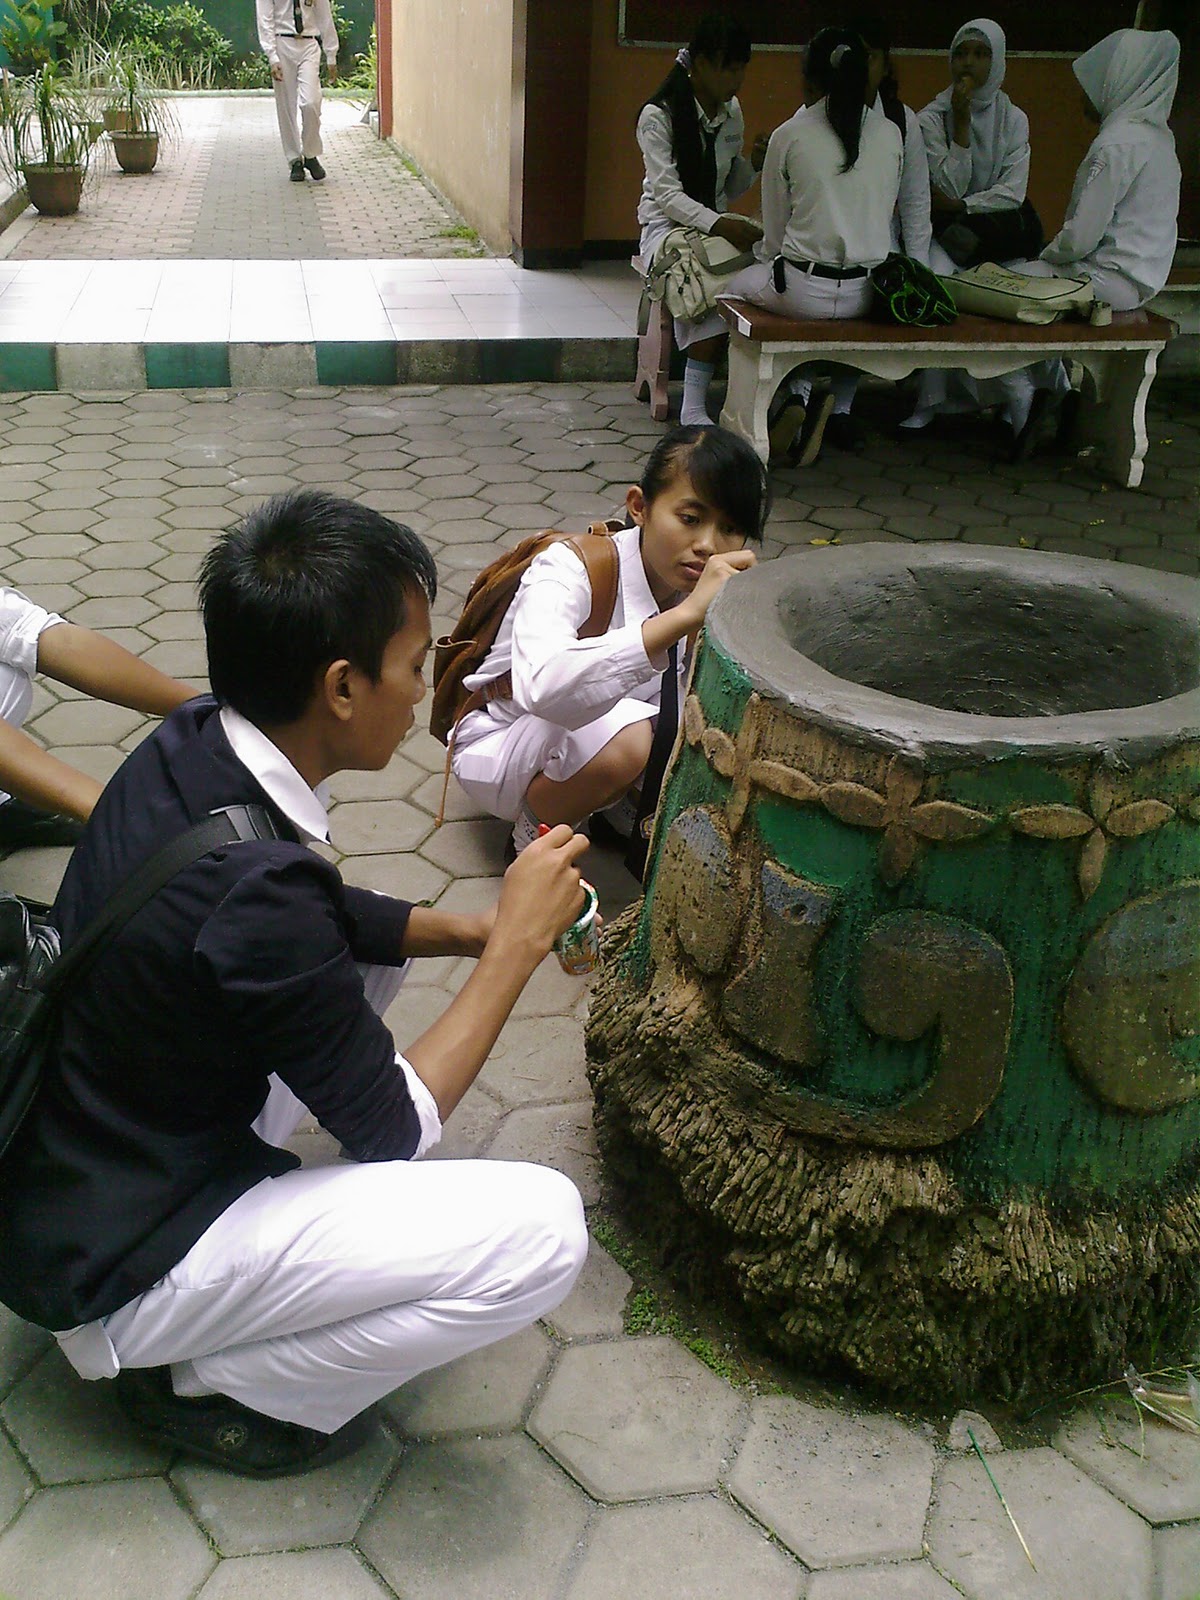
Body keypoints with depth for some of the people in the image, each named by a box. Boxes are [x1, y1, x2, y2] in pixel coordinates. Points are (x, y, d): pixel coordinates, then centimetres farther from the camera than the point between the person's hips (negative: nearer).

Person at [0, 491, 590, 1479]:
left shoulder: (188, 746, -8)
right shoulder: (255, 886, -33)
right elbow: (396, 1128, -18)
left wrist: (476, 931, -1)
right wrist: (517, 945, -11)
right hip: (109, 1269, -8)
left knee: (371, 944, 15)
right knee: (541, 1229, -19)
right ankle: (205, 1384, 0)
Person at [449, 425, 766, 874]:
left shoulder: (717, 593, -13)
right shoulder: (571, 570, -31)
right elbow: (541, 685, -53)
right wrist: (685, 615, -59)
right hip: (500, 747, -6)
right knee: (622, 736, -37)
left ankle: (619, 804, 9)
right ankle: (536, 836, -6)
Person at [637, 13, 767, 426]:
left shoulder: (731, 111, 10)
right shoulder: (658, 115, -9)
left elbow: (731, 189, 16)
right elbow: (667, 194, -19)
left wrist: (754, 164, -6)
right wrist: (719, 225, -33)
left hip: (716, 223, 5)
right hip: (667, 224, -5)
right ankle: (693, 407, -33)